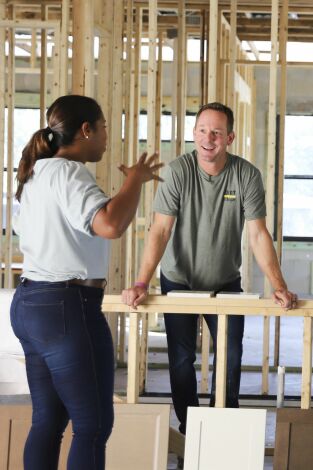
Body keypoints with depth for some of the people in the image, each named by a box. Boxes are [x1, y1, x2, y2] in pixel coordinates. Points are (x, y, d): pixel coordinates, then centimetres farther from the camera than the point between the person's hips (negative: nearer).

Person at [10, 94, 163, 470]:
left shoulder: (37, 174, 16)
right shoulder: (67, 172, -15)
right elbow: (110, 224, -30)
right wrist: (135, 179, -13)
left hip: (28, 303, 10)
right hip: (67, 308, -10)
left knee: (47, 421, 13)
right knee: (94, 425, -3)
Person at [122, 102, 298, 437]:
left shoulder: (247, 176, -13)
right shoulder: (178, 171, -18)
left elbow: (258, 235, -13)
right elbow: (160, 230, -21)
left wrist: (279, 287, -23)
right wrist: (141, 284, -30)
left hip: (225, 282, 1)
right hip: (179, 281, -1)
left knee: (231, 356, 2)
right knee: (181, 359, 2)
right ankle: (188, 430, 17)